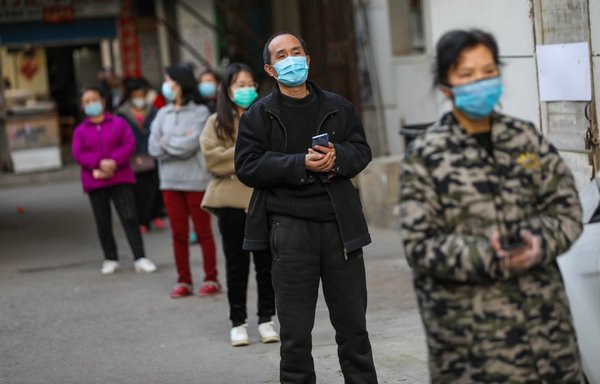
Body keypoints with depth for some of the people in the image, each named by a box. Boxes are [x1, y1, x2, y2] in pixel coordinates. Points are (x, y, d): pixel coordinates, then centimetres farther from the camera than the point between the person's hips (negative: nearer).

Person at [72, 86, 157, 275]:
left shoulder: (118, 123, 5)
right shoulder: (80, 130, 7)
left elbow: (129, 144, -5)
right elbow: (78, 154, -4)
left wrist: (113, 162, -19)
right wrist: (99, 164, -19)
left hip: (120, 179, -1)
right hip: (95, 182, 2)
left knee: (129, 218, -7)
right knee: (103, 223, 6)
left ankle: (140, 259, -7)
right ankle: (110, 259, 19)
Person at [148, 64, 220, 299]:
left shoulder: (200, 112, -5)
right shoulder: (163, 114, 9)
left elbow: (191, 143, -16)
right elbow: (154, 148, 1)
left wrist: (167, 142, -3)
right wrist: (180, 143, -8)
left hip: (196, 180, -4)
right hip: (170, 181, 4)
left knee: (203, 231, 4)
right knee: (178, 234, 8)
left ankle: (211, 279, 11)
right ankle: (183, 281, 14)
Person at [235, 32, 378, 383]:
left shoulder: (338, 107, 12)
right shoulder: (258, 115, 3)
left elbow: (362, 151, 12)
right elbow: (247, 167, -6)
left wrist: (337, 157, -10)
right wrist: (301, 164, -16)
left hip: (340, 223, 3)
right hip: (290, 226, -2)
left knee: (353, 322, 10)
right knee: (295, 329, 3)